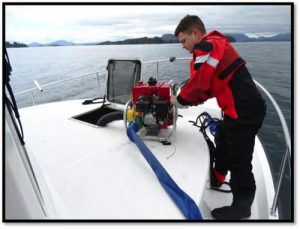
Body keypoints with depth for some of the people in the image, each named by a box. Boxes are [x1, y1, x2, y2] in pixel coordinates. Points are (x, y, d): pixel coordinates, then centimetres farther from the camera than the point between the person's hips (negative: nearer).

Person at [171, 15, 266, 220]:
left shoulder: (207, 47, -14)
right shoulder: (214, 45, 18)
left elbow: (199, 83, -20)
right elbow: (210, 85, 16)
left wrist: (180, 100, -2)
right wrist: (188, 101, 8)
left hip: (244, 110, -11)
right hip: (243, 107, 11)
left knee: (238, 158, 1)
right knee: (222, 143, 25)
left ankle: (242, 206, 19)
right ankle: (217, 178, 45)